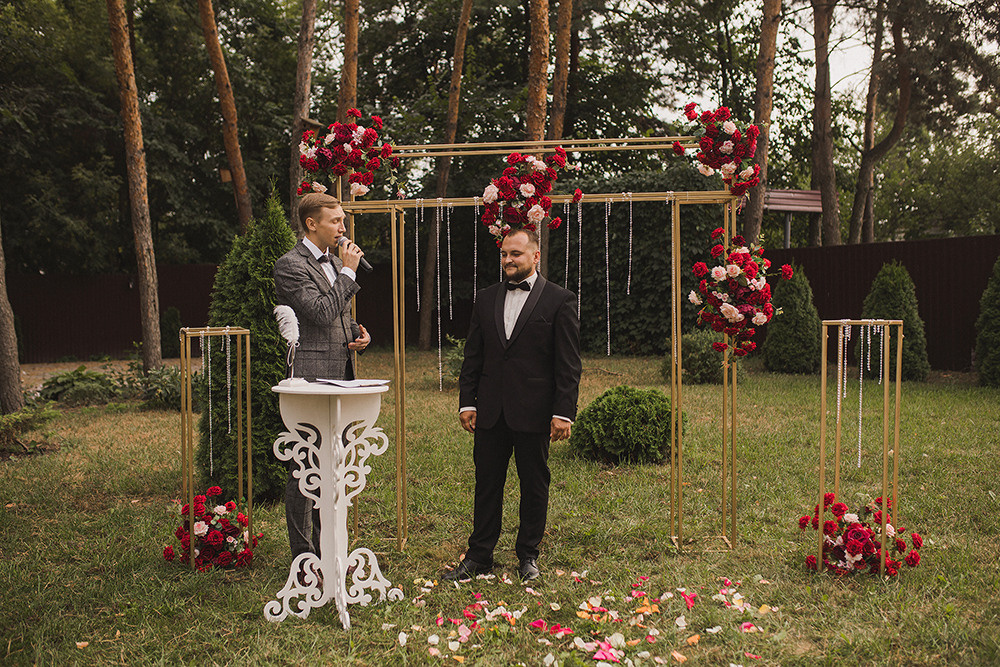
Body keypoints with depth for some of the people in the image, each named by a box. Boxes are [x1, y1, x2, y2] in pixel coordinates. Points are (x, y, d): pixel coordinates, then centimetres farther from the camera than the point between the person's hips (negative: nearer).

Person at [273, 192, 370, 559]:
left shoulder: (335, 263, 17)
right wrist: (348, 272, -12)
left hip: (339, 378, 9)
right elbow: (322, 312, -21)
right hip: (309, 379, -8)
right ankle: (303, 554, 7)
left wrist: (358, 333, 7)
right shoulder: (290, 264, -10)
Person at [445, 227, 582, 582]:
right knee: (487, 483, 9)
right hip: (490, 412, 4)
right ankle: (479, 556, 20)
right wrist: (466, 402, 5)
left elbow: (569, 364, -5)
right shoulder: (485, 299, 11)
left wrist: (564, 412, -11)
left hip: (534, 413, -3)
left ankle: (528, 555, 23)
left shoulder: (559, 300, -2)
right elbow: (472, 357, 12)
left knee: (534, 485, 8)